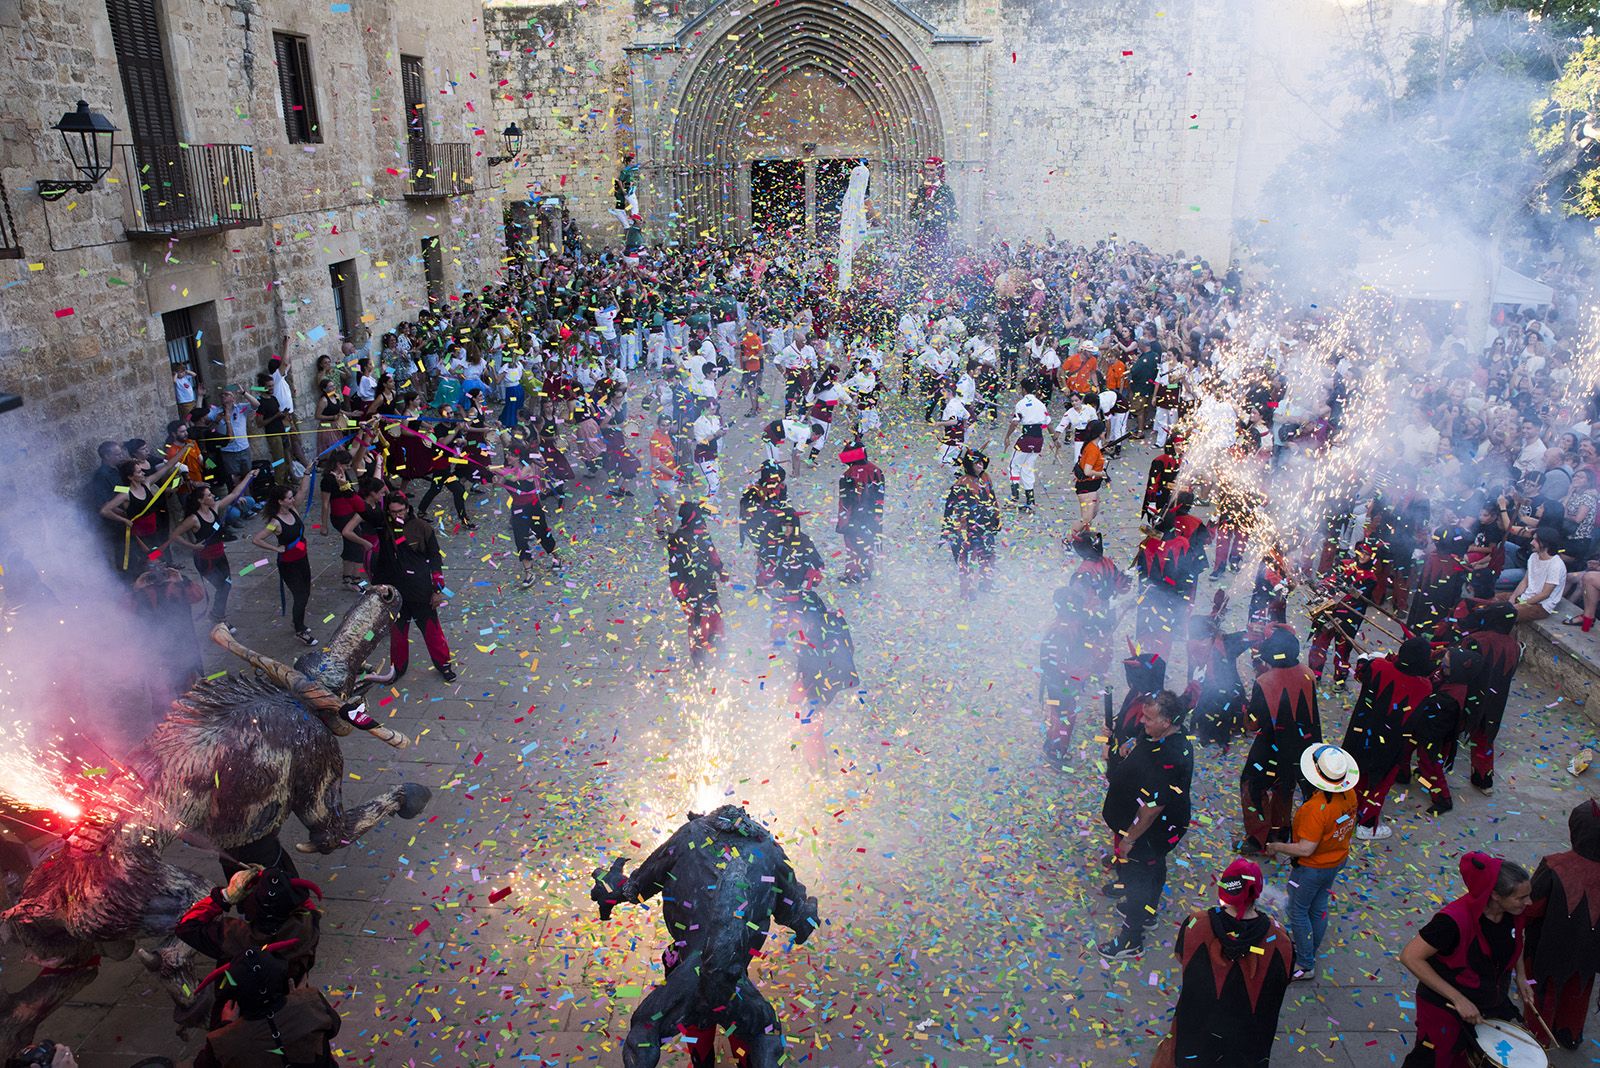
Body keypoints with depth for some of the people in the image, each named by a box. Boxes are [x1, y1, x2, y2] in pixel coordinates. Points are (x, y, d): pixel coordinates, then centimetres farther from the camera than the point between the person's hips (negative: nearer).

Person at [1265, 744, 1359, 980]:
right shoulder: (1349, 793, -14)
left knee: (1298, 911, 10)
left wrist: (1276, 847, -17)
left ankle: (1305, 965, 21)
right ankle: (1311, 949, 44)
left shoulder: (1316, 808, -37)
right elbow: (1349, 824, 5)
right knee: (1319, 907, 25)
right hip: (1338, 860, 8)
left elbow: (1305, 849, -32)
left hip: (1313, 867, -7)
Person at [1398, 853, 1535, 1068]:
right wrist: (1458, 999, -28)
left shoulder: (1515, 911, -14)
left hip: (1492, 1005, 6)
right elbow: (1410, 957, -31)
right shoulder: (1455, 919, -35)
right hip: (1445, 1008, -6)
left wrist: (1520, 976, 2)